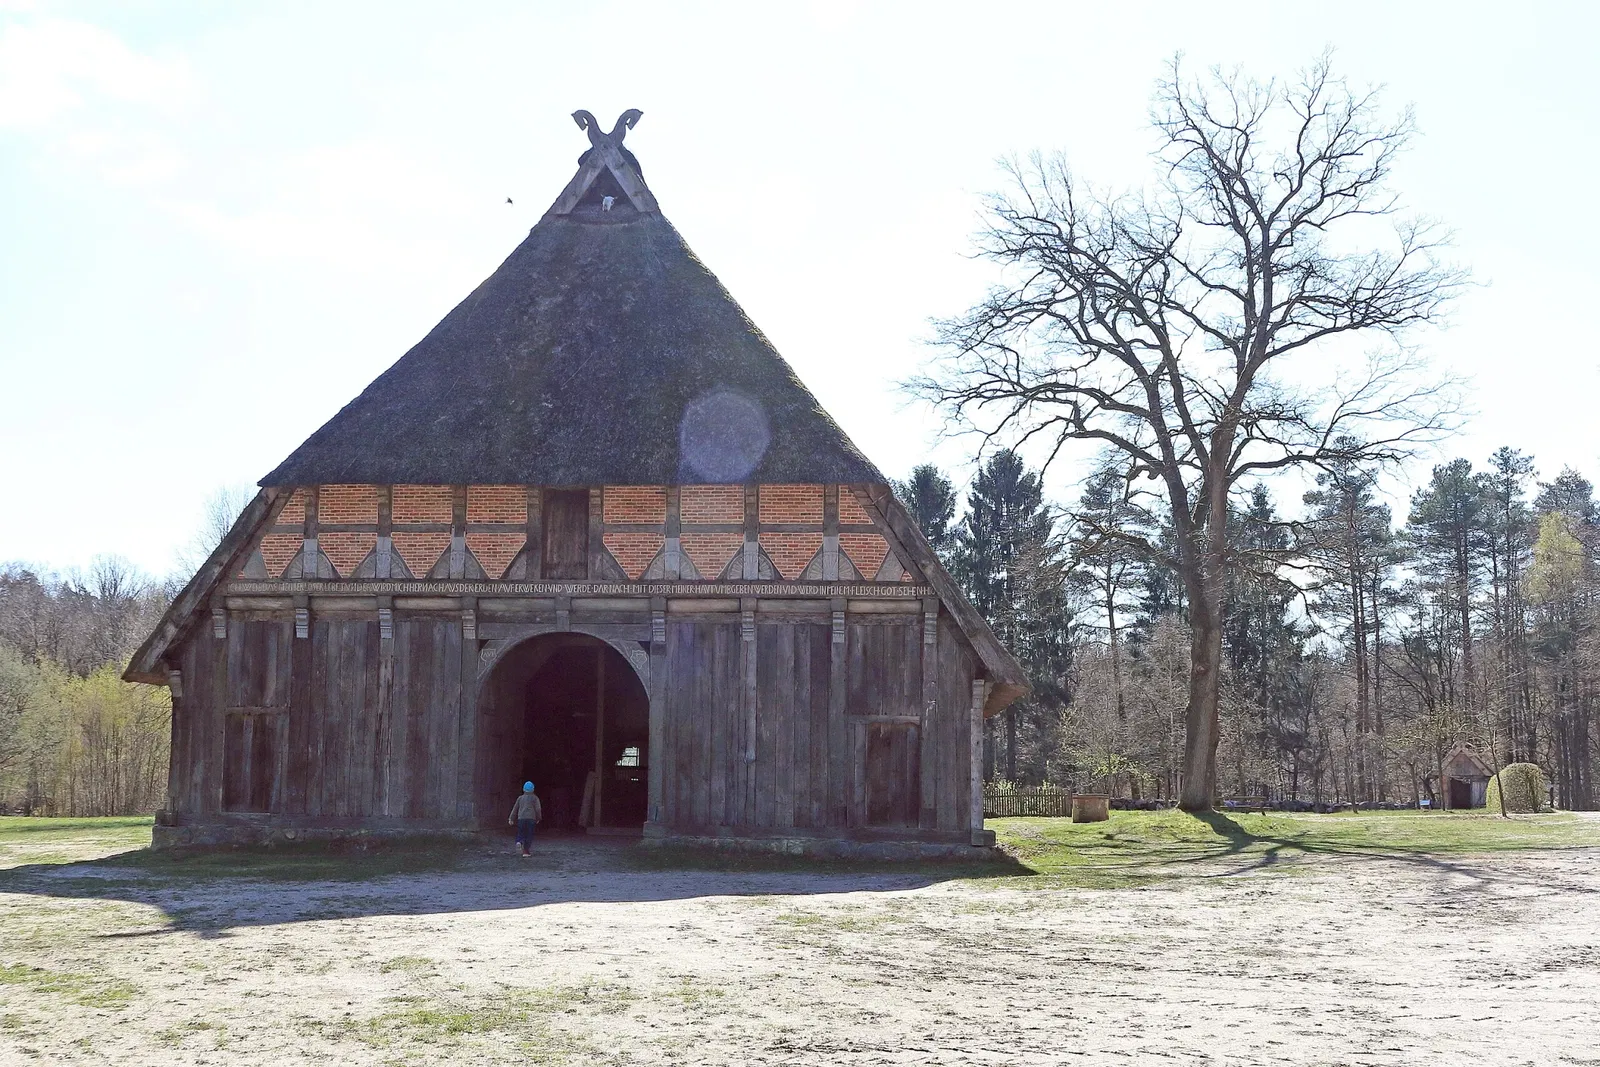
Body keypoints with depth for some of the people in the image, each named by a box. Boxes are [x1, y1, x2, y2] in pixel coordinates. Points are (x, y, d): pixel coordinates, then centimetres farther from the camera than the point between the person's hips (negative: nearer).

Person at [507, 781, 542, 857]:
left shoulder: (520, 798, 13)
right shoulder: (535, 798, 3)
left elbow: (515, 809, 11)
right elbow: (538, 808, -3)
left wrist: (511, 819, 13)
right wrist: (538, 818, 9)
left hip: (521, 818, 3)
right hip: (531, 818, -2)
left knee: (521, 833, 12)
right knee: (529, 834, 3)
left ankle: (519, 842, -20)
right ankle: (525, 851, -3)